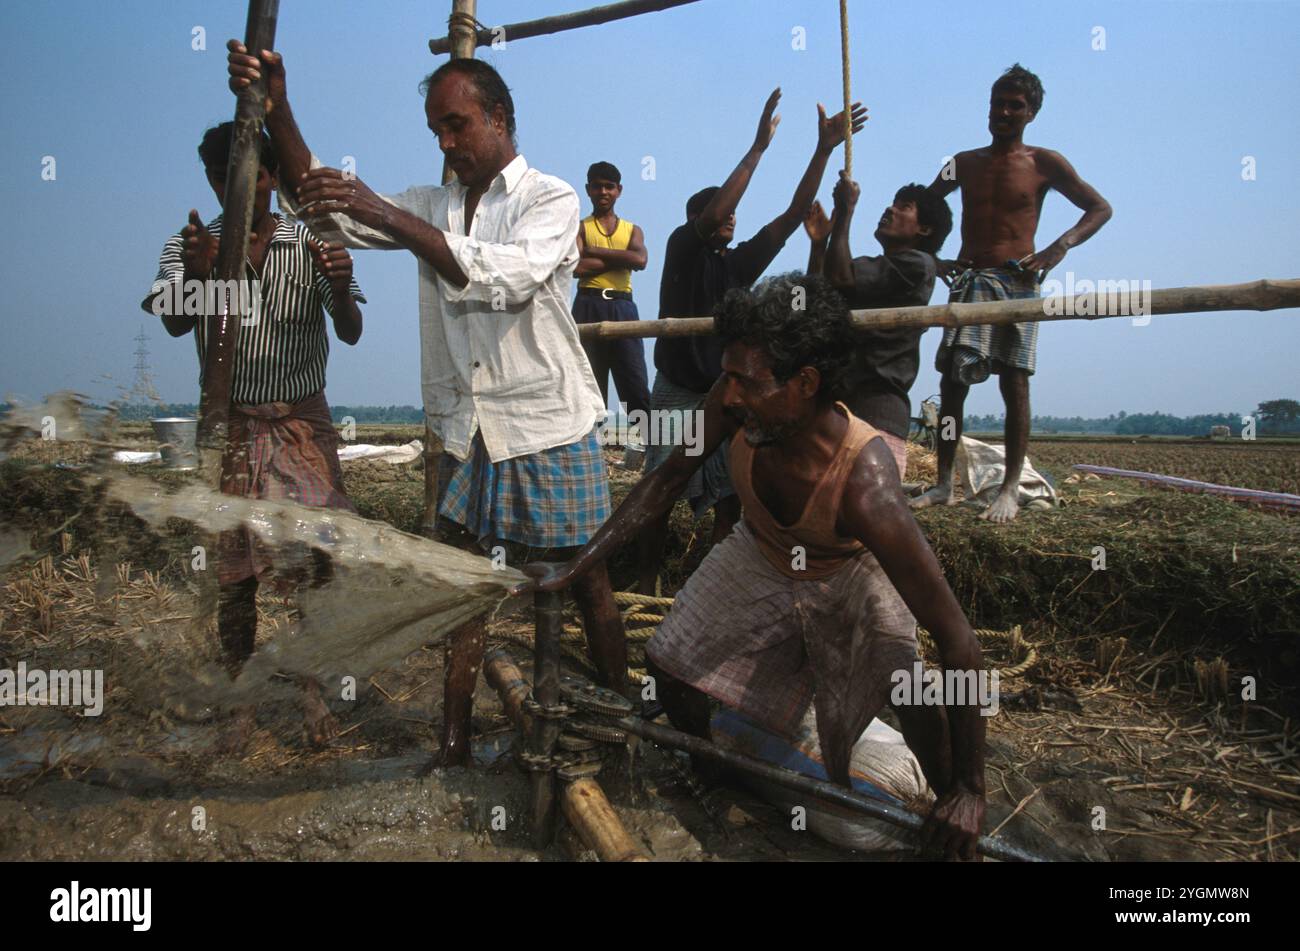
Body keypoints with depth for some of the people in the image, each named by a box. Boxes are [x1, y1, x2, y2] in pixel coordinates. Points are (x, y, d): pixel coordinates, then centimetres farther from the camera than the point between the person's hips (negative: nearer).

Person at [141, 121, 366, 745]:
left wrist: (339, 286, -30)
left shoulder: (313, 246, 2)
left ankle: (311, 688, 5)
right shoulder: (187, 248, 3)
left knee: (322, 554, -10)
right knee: (233, 568, 3)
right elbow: (175, 323, -15)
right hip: (229, 426, 1)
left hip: (303, 421, 0)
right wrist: (196, 272, -37)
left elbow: (350, 333, -8)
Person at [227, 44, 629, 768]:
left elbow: (504, 277, -23)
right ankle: (455, 745, 16)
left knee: (588, 583, 6)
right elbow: (328, 212, 7)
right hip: (466, 430, 5)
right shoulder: (430, 206, 14)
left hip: (550, 430, -4)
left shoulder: (552, 199, -4)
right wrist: (277, 110, -7)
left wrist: (382, 212, -27)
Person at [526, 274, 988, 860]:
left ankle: (955, 830, 4)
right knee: (669, 665, 4)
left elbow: (957, 641, -39)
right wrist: (570, 571, -11)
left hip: (848, 573, -4)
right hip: (759, 558, 4)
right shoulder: (735, 403, -32)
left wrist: (969, 792, -35)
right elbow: (668, 479, -13)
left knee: (908, 687, -25)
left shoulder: (865, 486, -44)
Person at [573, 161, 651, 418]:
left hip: (623, 308, 1)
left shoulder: (633, 230, 17)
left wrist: (594, 251, -4)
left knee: (637, 387, -4)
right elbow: (577, 268, -9)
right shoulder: (579, 228, 10)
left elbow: (640, 260, -5)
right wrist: (621, 258, -4)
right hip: (588, 308, -1)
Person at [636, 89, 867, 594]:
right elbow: (713, 213, -23)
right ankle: (645, 588, 11)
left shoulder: (741, 263, 8)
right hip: (676, 395, -4)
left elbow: (793, 214, 4)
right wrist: (759, 146, -24)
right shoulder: (683, 248, -4)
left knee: (729, 501, -1)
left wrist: (824, 149, -2)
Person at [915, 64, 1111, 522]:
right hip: (968, 280, 3)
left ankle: (1010, 490, -1)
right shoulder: (964, 162, 14)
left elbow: (1100, 207, 7)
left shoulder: (1044, 163, 6)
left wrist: (1060, 246, -11)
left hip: (1017, 282, -2)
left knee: (1015, 383, -5)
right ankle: (944, 485, 3)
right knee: (951, 382, -3)